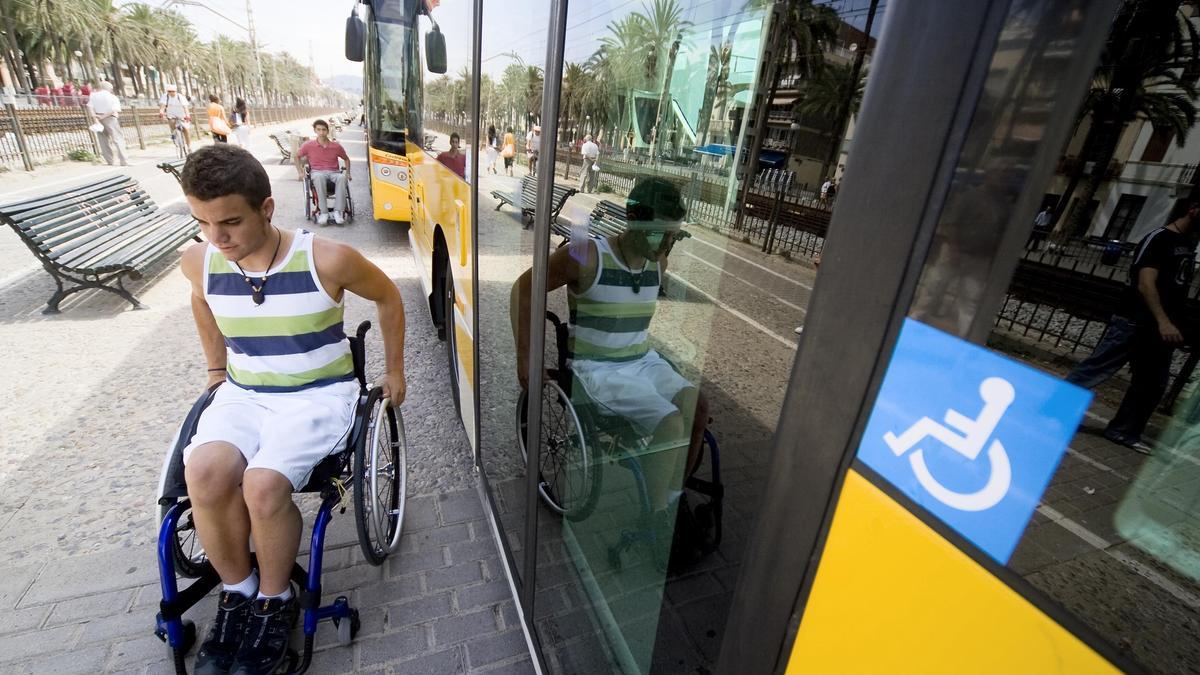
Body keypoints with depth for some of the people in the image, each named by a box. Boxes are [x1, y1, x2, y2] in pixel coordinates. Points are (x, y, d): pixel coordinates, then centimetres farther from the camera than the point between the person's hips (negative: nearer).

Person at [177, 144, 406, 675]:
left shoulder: (325, 260, -17)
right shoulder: (198, 263, -3)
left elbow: (388, 297, -1)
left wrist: (394, 370, 5)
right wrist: (215, 367, 24)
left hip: (320, 394, -4)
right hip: (242, 393, 4)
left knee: (263, 484, -28)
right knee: (205, 472, -26)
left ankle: (275, 601, 3)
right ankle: (237, 593, 2)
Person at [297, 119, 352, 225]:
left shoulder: (336, 146, 6)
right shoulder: (308, 145, 4)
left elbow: (346, 159, 22)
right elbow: (297, 157, 19)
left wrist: (347, 173, 9)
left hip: (334, 172, 1)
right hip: (317, 172, -1)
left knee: (342, 178, -36)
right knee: (319, 177, -39)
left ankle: (338, 212, -36)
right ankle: (323, 212, -37)